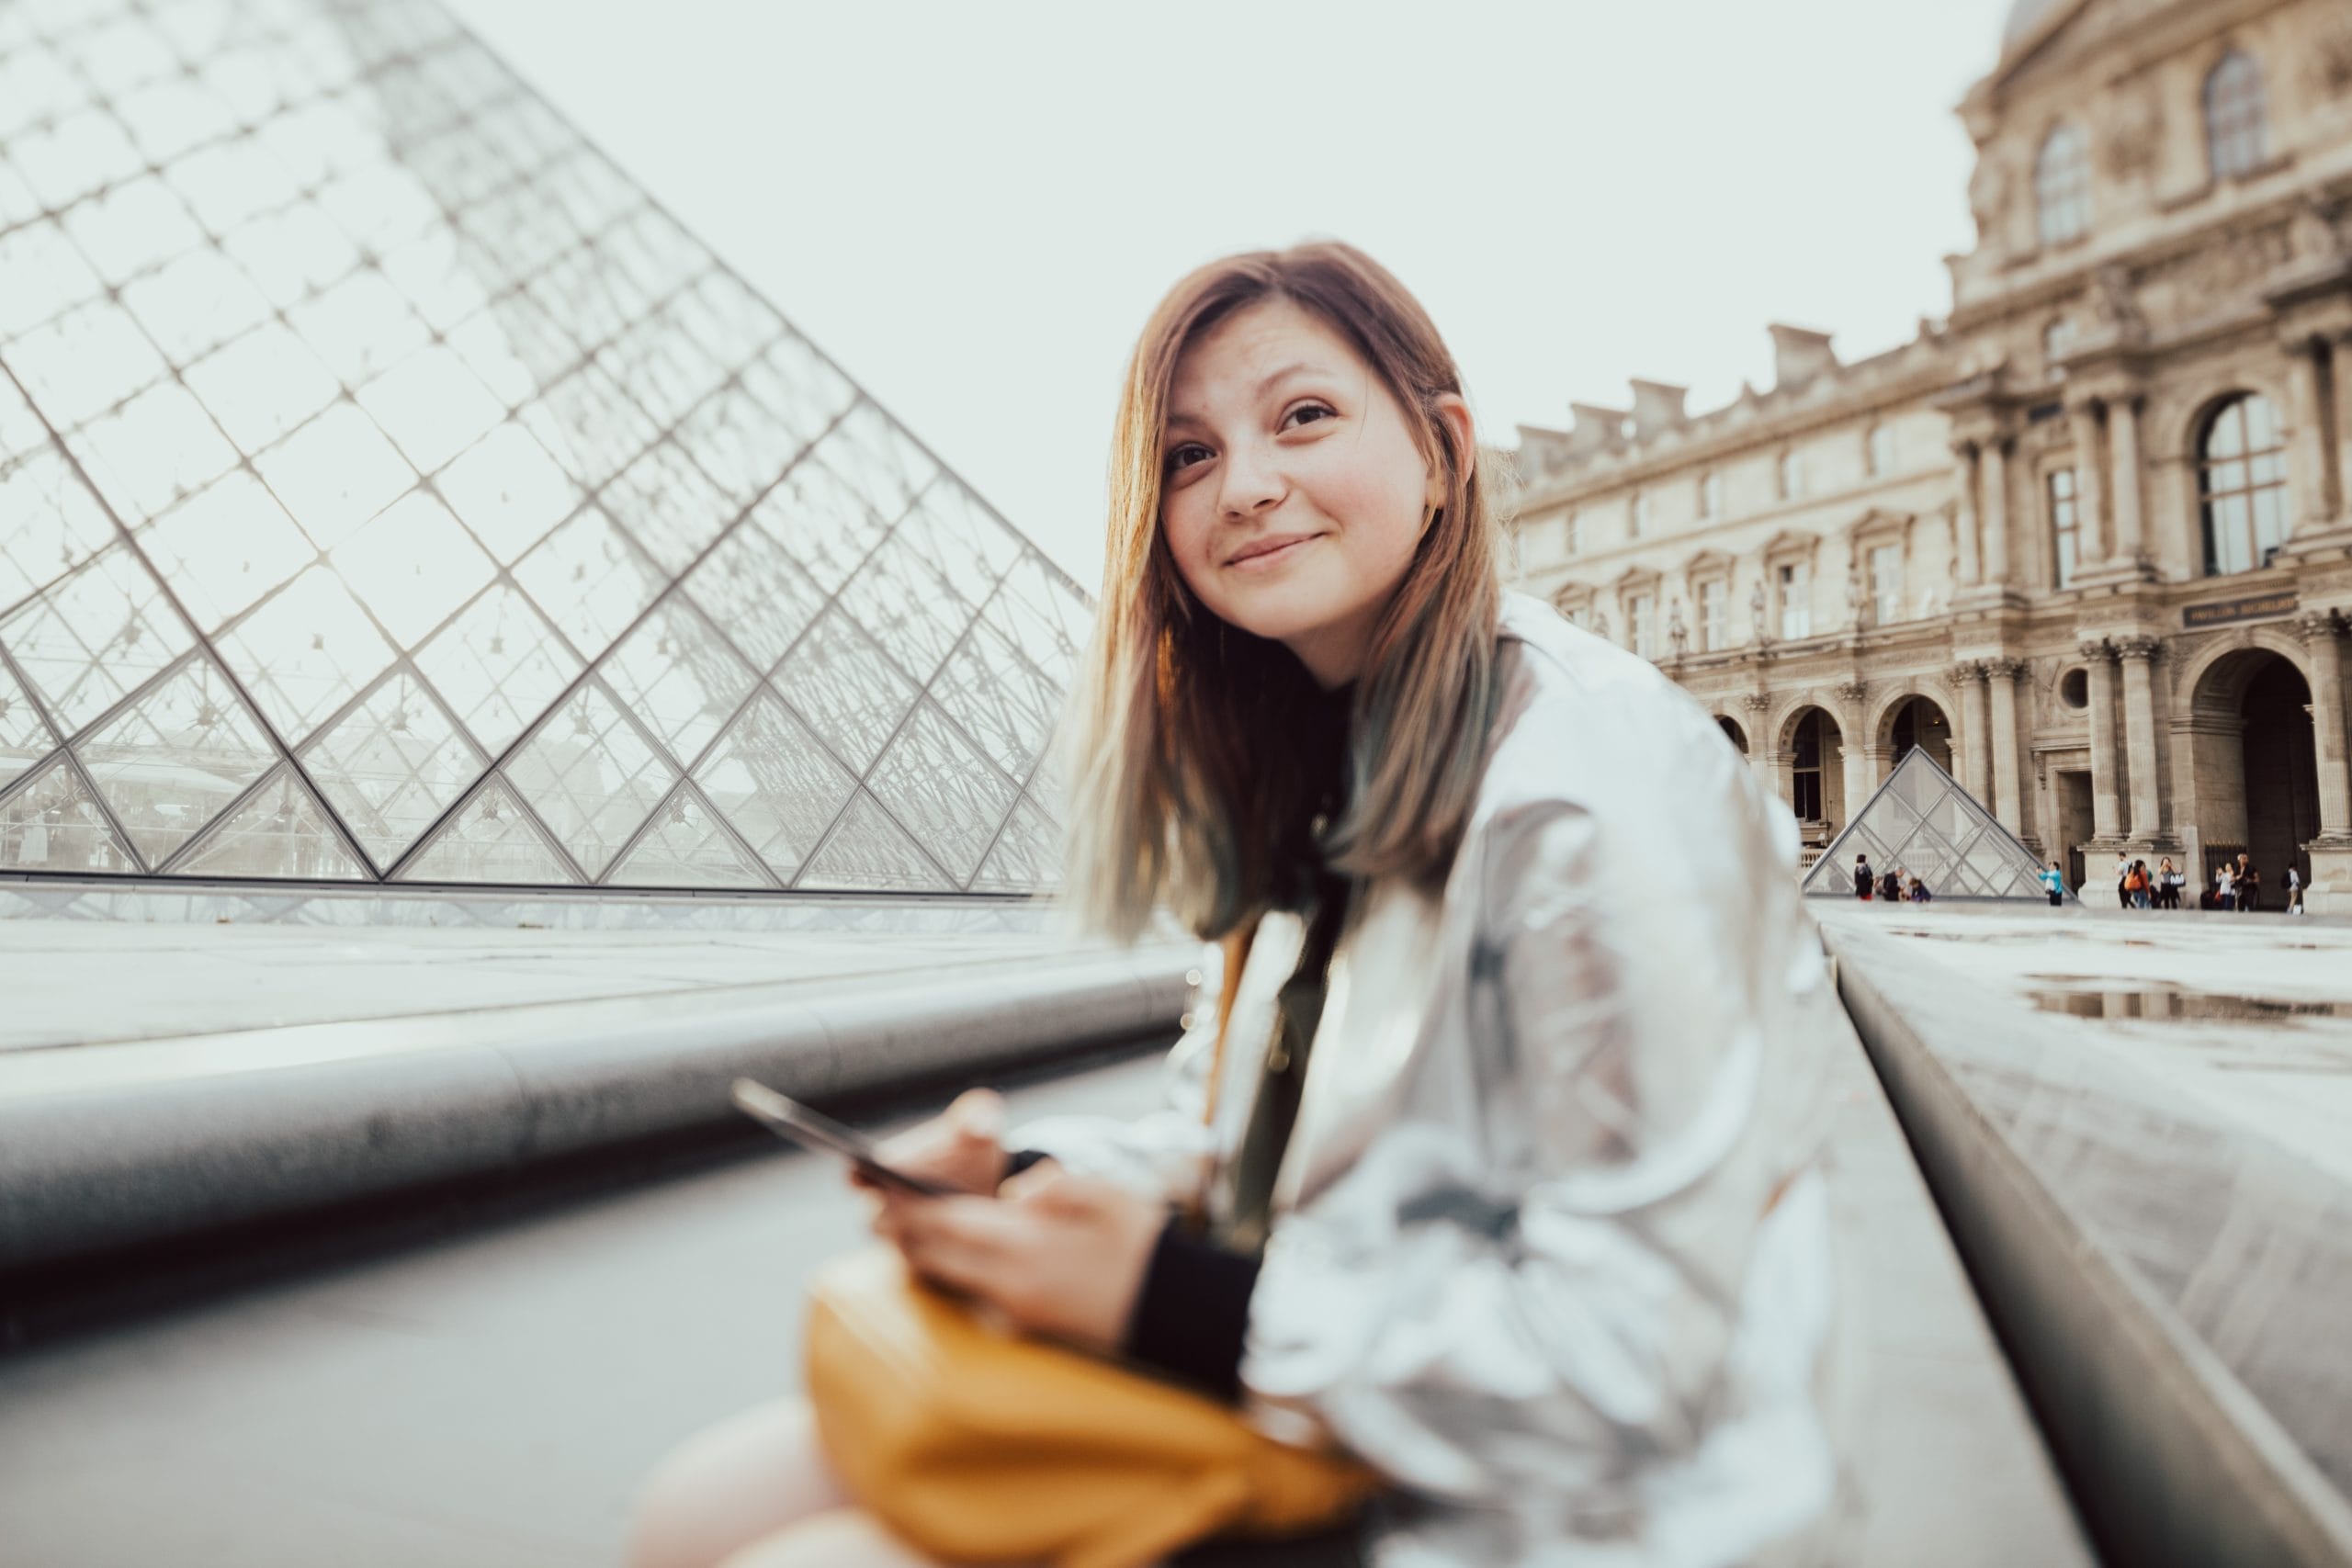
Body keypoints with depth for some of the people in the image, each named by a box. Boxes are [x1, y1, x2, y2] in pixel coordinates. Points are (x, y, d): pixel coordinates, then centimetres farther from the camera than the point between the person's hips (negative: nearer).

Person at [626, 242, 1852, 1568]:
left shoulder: (1602, 785, -21)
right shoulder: (1325, 782, 7)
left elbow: (1619, 1364, -22)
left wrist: (1169, 1300, -21)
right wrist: (1029, 1178, -7)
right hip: (1303, 1414, 7)